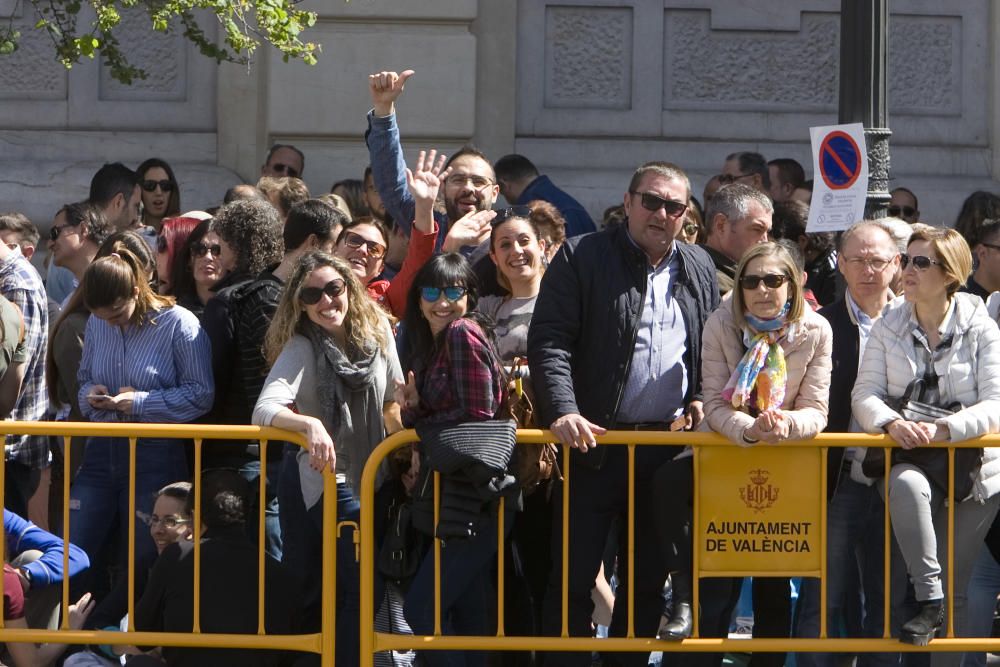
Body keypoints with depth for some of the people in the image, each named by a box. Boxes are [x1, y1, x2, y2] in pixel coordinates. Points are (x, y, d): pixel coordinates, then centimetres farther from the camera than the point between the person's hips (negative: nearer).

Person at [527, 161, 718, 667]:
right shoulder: (581, 259, -2)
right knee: (573, 574, -3)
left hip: (668, 445, 4)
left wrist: (701, 398, 3)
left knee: (649, 576, 9)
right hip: (593, 438, -4)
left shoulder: (700, 269, 12)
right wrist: (564, 412, -21)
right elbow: (549, 343, -9)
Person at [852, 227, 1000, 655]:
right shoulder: (888, 326, 6)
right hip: (905, 457, 1)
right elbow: (864, 395, 1)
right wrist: (892, 424, -21)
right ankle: (928, 600, -32)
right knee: (906, 484, -36)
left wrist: (941, 430, -25)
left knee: (956, 586, -1)